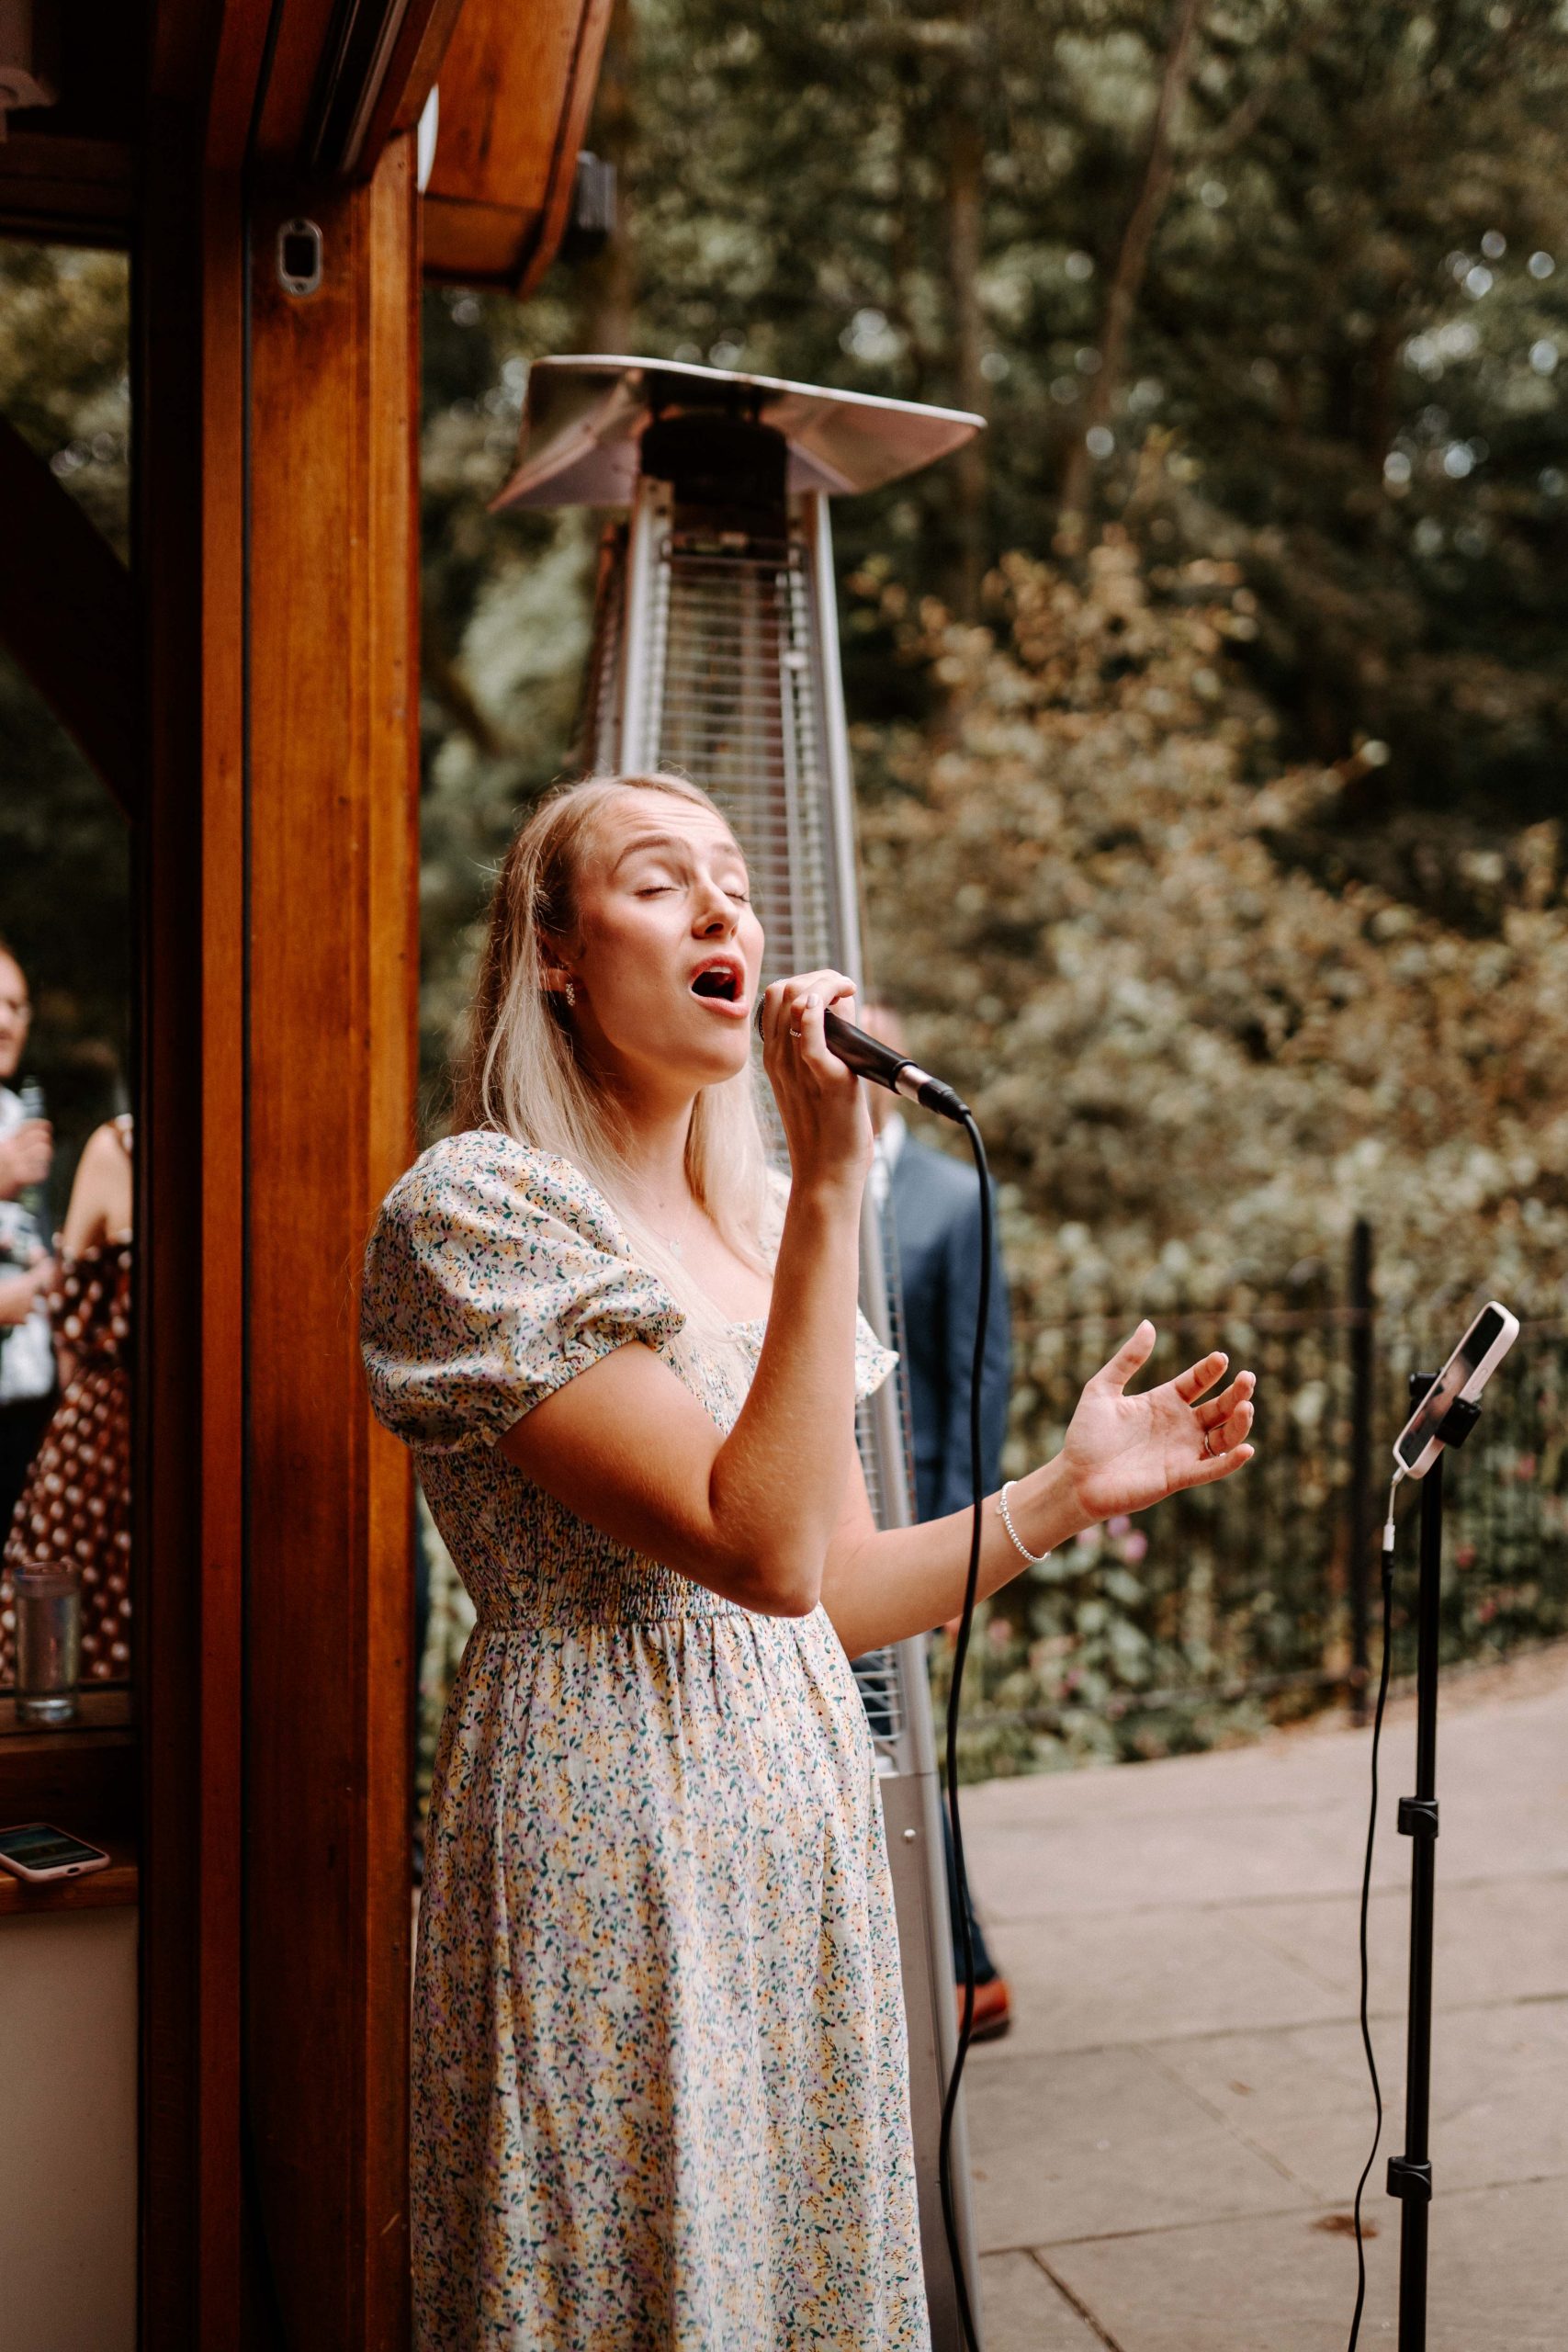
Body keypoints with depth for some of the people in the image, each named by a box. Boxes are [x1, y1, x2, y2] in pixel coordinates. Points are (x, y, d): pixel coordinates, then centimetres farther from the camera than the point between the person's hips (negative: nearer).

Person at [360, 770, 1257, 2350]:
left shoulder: (761, 1221, 10)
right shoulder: (476, 1211, -13)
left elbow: (829, 1601, 13)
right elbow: (765, 1550, -23)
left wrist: (1074, 1488, 5)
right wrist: (833, 1184, -23)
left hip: (803, 1822, 7)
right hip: (608, 1845, -7)